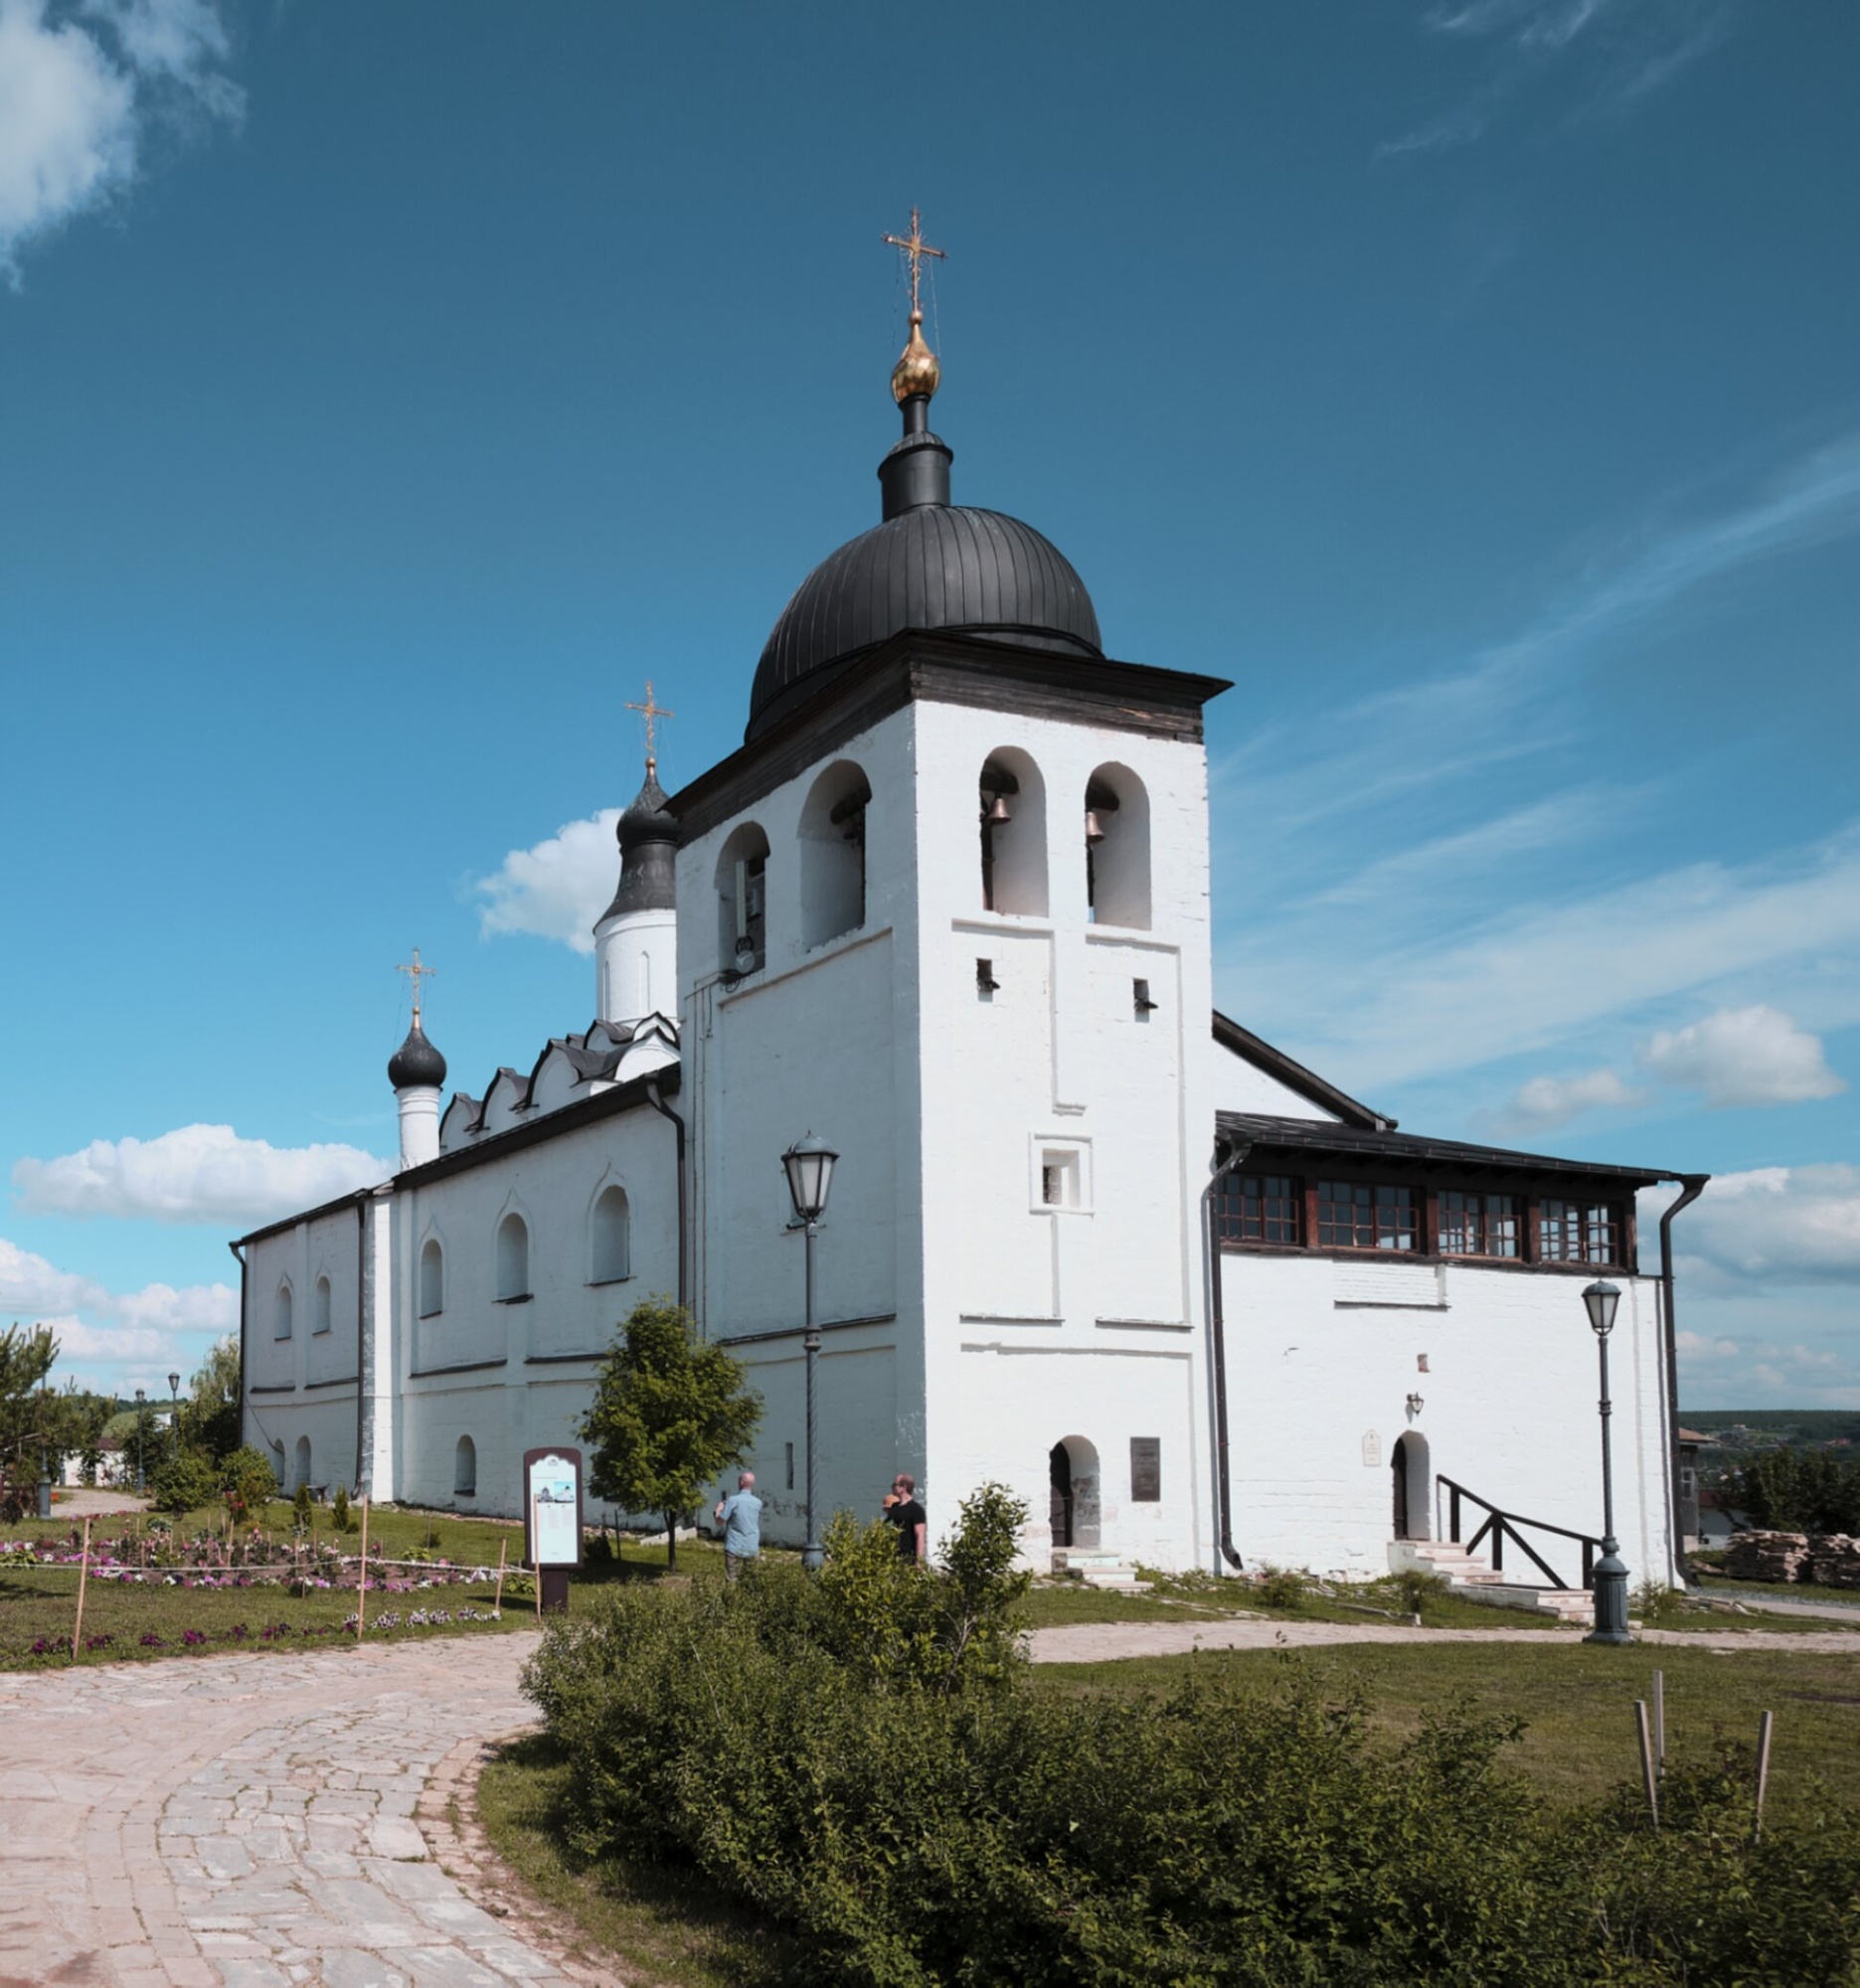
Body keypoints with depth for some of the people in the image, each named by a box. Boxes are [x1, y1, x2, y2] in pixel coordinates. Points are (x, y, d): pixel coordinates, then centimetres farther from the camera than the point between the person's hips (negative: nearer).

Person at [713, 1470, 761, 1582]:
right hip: (752, 1548, 4)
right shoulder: (758, 1503, 2)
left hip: (735, 1547, -4)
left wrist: (719, 1508, 6)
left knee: (731, 1579, 1)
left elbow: (720, 1520, -10)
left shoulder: (733, 1501, -13)